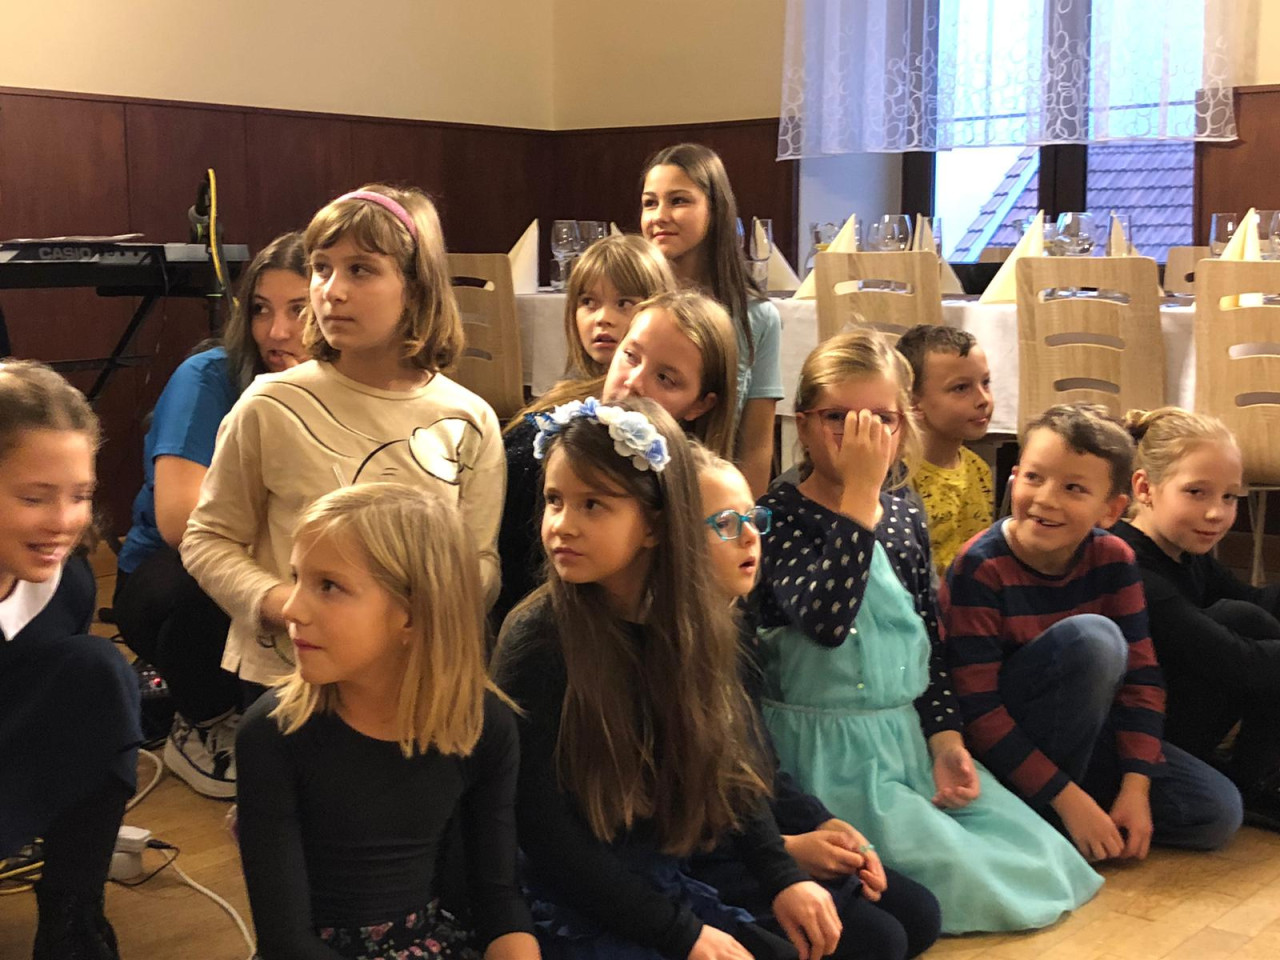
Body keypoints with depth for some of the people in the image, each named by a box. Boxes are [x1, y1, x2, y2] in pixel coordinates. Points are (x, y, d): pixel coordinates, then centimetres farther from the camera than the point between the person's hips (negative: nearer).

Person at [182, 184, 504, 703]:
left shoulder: (470, 422, 0)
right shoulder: (271, 406, -5)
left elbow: (481, 563, 5)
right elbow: (208, 539, 2)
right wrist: (279, 603, -15)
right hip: (283, 675, -1)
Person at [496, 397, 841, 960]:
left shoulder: (701, 630, -1)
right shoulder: (537, 640, -17)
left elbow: (730, 768, 8)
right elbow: (541, 827, -17)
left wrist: (781, 878, -7)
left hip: (665, 886, 6)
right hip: (568, 909, -6)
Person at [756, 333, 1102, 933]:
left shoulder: (905, 519, 8)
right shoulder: (779, 517, -13)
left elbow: (929, 640, 13)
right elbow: (825, 619, -31)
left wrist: (946, 738, -1)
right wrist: (859, 493, -28)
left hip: (908, 740, 7)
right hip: (828, 753, -7)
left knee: (1040, 857, -1)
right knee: (963, 877, -18)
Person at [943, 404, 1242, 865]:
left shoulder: (1113, 559, -6)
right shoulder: (980, 568, -21)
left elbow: (1141, 675, -5)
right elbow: (978, 710, -23)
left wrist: (1135, 789, -15)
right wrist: (1068, 799, -25)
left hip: (1084, 735, 6)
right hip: (1002, 745, -5)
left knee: (1218, 812, -9)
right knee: (1092, 637, -30)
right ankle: (1048, 818, -17)